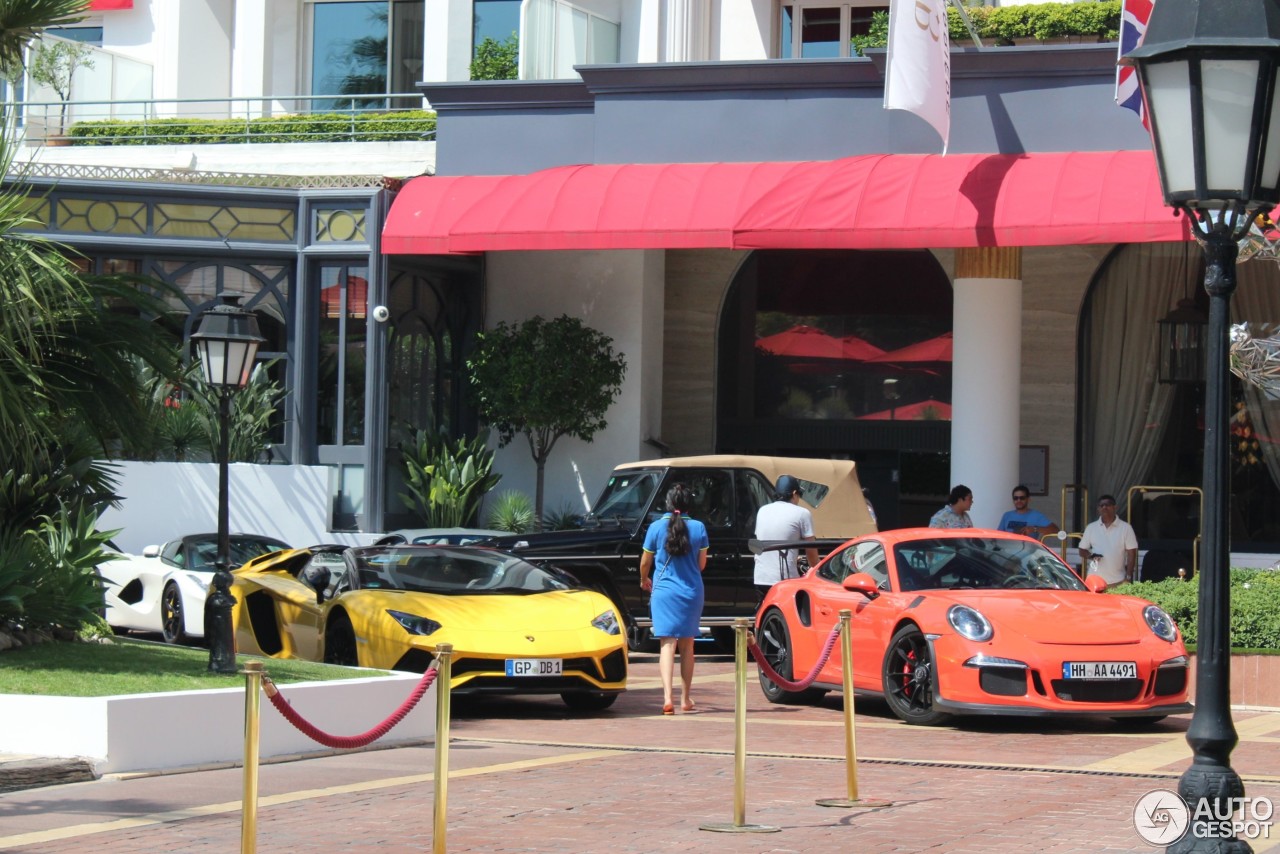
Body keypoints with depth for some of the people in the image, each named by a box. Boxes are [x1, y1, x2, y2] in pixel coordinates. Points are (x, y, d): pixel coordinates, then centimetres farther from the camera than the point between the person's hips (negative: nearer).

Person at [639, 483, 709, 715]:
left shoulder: (656, 528, -5)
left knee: (667, 644, -7)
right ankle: (685, 699, 23)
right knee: (687, 646, 15)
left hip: (664, 591, -2)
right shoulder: (698, 528, -3)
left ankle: (667, 698, -23)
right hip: (692, 592, 2)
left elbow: (645, 562, 5)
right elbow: (701, 564, 6)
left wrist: (644, 580, 26)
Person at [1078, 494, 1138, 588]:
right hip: (1094, 581, 2)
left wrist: (1128, 577, -4)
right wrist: (1090, 555, -10)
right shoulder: (1091, 528, 10)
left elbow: (1131, 553, 2)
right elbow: (1082, 551, 14)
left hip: (1117, 582, -2)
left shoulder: (1125, 528, 3)